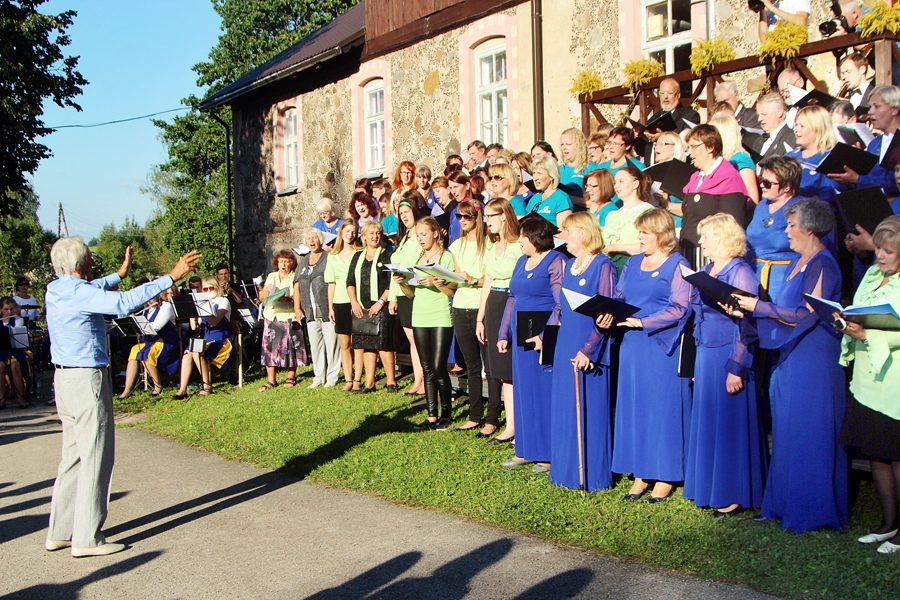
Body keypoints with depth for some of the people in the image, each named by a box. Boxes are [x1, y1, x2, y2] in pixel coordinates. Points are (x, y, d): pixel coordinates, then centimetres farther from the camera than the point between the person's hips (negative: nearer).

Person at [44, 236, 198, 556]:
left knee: (73, 456, 15)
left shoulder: (55, 290, 11)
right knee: (95, 458, -4)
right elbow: (123, 302, -33)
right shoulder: (79, 292, -18)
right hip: (87, 378, -10)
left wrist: (119, 274, 46)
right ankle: (86, 538, -1)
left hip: (64, 378, 10)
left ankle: (60, 532, 20)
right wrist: (171, 277, -31)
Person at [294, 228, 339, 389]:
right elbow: (297, 286, 18)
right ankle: (319, 377, 14)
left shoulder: (329, 258, 0)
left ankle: (332, 377, 2)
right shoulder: (303, 262, 19)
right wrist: (297, 308, 8)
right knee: (314, 345, 8)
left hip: (327, 310, -6)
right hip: (310, 312, 6)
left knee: (331, 343, -4)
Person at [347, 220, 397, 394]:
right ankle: (369, 383, 10)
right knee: (366, 345, 5)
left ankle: (391, 381, -1)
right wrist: (354, 302, 0)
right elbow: (350, 282, 13)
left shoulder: (387, 256, 1)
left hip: (381, 308, -5)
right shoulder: (357, 257, 15)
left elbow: (392, 283, -5)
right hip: (361, 308, 5)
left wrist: (380, 302, -13)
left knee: (383, 344, -9)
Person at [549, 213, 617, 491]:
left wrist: (589, 349, -21)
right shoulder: (569, 265, 13)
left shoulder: (603, 266, -11)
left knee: (590, 411, -1)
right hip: (565, 347, 8)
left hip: (588, 351, -8)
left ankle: (592, 476, 8)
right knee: (564, 411, 12)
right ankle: (568, 470, 22)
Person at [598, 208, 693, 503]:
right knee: (633, 406, 7)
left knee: (663, 407, 0)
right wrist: (606, 315, -7)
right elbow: (618, 298, 14)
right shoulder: (632, 263, 14)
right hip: (632, 346, 6)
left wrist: (642, 322, -21)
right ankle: (641, 473, 16)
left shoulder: (677, 266, -5)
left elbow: (680, 309, -14)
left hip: (663, 347, -6)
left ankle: (666, 475, 10)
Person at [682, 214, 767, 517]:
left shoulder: (740, 273, -13)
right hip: (705, 356, 9)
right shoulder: (706, 272, 12)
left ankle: (735, 495, 9)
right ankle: (711, 488, 24)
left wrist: (736, 368, -20)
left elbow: (747, 327, -17)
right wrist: (697, 362, 17)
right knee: (706, 422, 13)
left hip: (728, 358, -9)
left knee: (730, 422, -1)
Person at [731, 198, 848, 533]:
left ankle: (812, 511, 6)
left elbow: (806, 315, -20)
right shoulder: (800, 263, 15)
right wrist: (748, 311, 3)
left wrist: (759, 306, -16)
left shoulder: (822, 266, -14)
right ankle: (786, 504, 21)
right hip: (791, 358, 10)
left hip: (813, 363, -10)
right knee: (787, 434, 12)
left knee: (807, 436, -3)